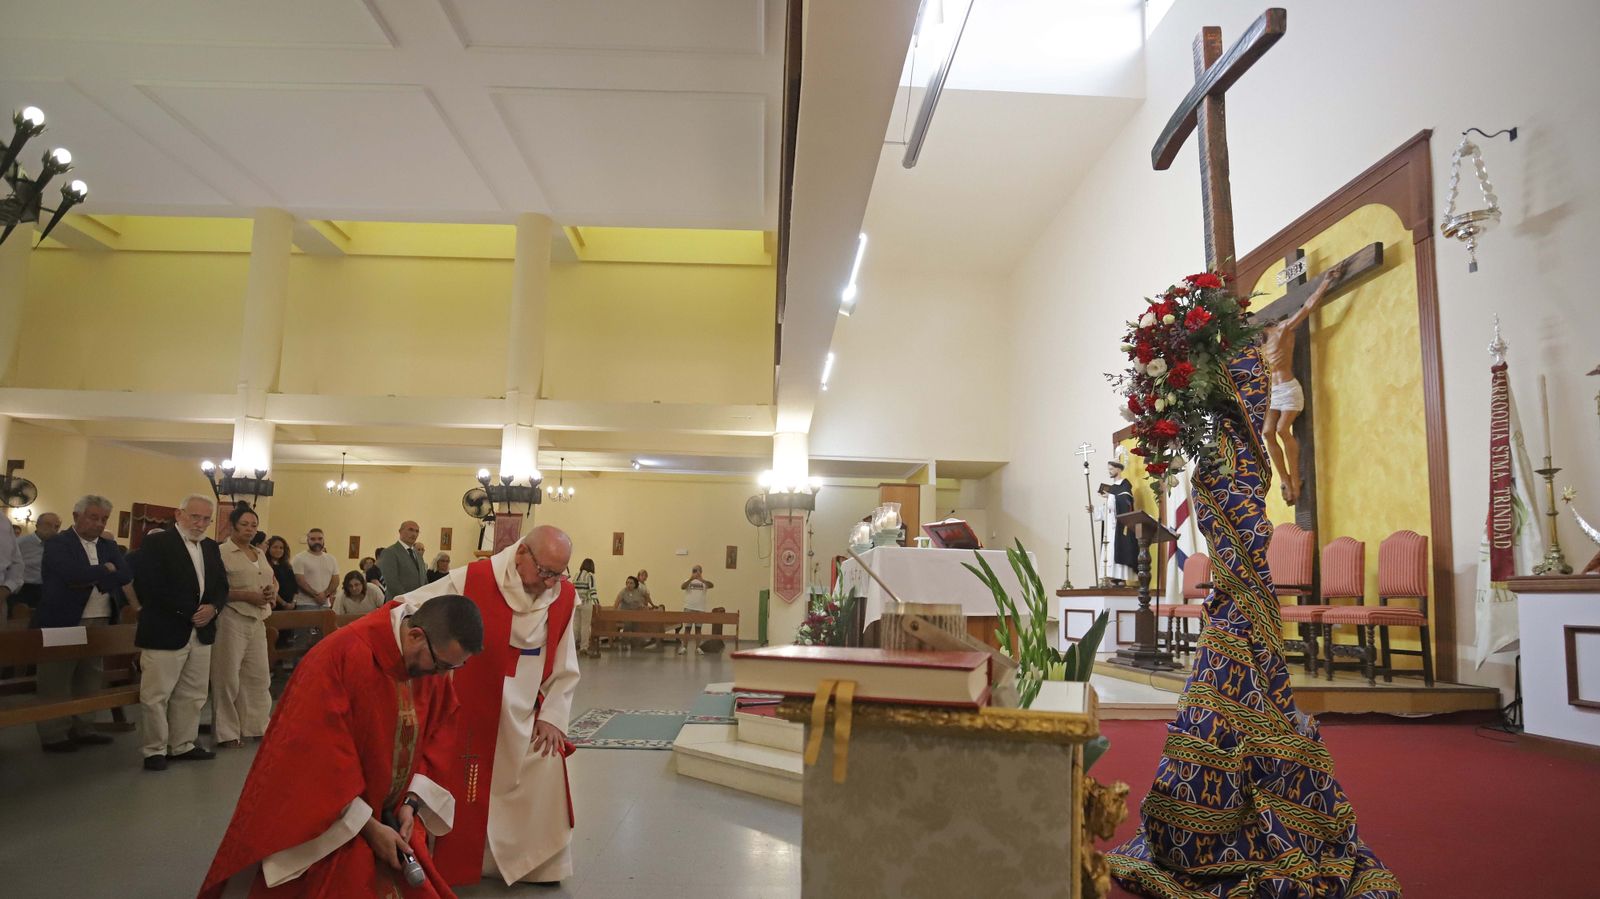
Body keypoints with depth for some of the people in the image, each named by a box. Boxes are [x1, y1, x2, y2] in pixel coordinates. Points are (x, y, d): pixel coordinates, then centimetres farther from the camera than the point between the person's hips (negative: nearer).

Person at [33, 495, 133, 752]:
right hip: (63, 623, -6)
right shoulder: (57, 543, -5)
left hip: (100, 624, 6)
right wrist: (106, 570, -10)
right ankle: (54, 735, 10)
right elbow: (72, 573, -23)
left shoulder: (109, 546, 13)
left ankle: (82, 728, 21)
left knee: (90, 680, 11)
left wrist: (92, 579, -13)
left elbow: (126, 575, -1)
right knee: (56, 683, 2)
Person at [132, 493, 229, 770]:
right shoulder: (156, 543, -8)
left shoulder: (211, 547, 13)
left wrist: (212, 608, -8)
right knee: (156, 696, 2)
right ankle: (155, 750, 15)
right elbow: (150, 587, -16)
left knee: (193, 695, 13)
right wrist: (190, 613, -15)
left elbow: (221, 585, 13)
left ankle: (182, 745, 24)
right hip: (165, 633, -7)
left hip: (201, 633, 7)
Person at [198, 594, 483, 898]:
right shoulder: (339, 657, -27)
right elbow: (320, 762, -25)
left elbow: (437, 741, 1)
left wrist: (411, 803, -13)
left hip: (389, 818, 6)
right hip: (325, 827, -5)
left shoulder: (434, 665, -7)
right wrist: (368, 826, -21)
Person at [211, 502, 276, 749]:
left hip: (258, 620, 7)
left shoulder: (260, 554, 16)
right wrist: (247, 596, -19)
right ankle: (227, 732, 9)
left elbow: (274, 580, 26)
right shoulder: (221, 553, -6)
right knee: (228, 677, 0)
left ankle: (255, 725, 18)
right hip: (231, 619, -7)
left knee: (259, 674, 9)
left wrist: (272, 592, 4)